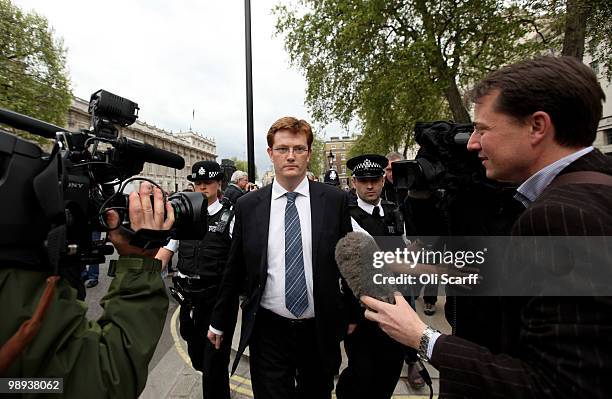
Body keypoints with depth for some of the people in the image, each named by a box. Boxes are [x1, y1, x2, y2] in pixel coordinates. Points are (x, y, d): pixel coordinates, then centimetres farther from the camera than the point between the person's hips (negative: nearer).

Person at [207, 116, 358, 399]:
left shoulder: (334, 200, -6)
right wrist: (219, 322, 11)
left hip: (321, 331, 1)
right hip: (268, 330, -1)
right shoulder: (247, 206, -5)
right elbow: (234, 270, 3)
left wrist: (352, 315, 9)